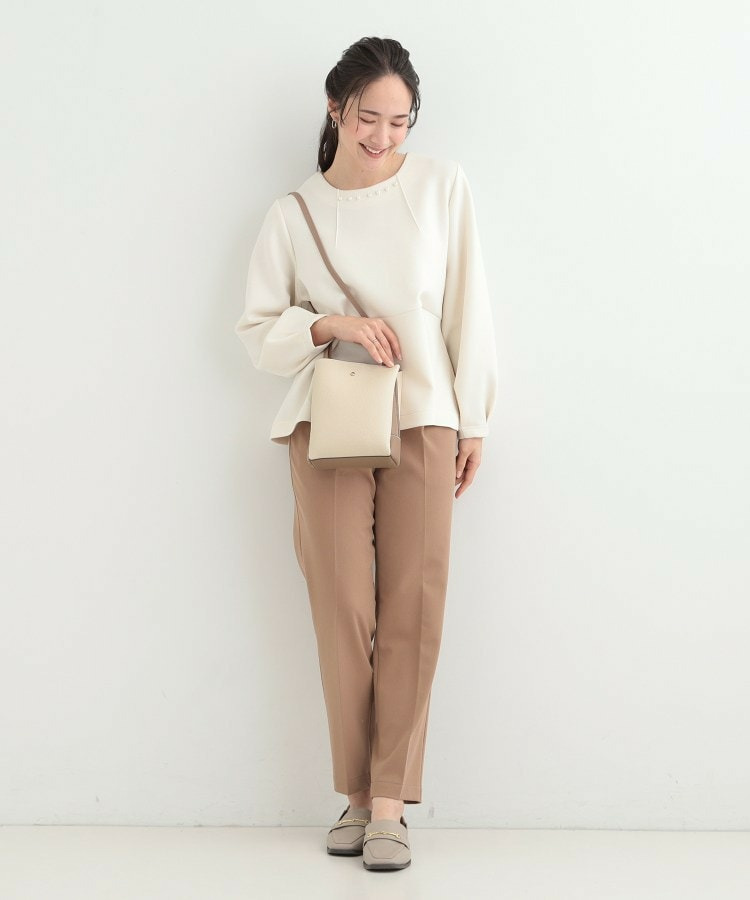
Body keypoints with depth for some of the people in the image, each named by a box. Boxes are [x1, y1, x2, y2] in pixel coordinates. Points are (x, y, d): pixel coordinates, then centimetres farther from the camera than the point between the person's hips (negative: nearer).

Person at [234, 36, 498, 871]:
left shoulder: (442, 185, 6)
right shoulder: (292, 213, 6)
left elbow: (468, 308, 7)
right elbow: (257, 327, 8)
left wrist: (473, 422, 6)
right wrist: (330, 325, -10)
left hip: (423, 423, 0)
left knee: (411, 612, -4)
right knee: (344, 611, -3)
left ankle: (389, 802, 2)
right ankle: (357, 794, 9)